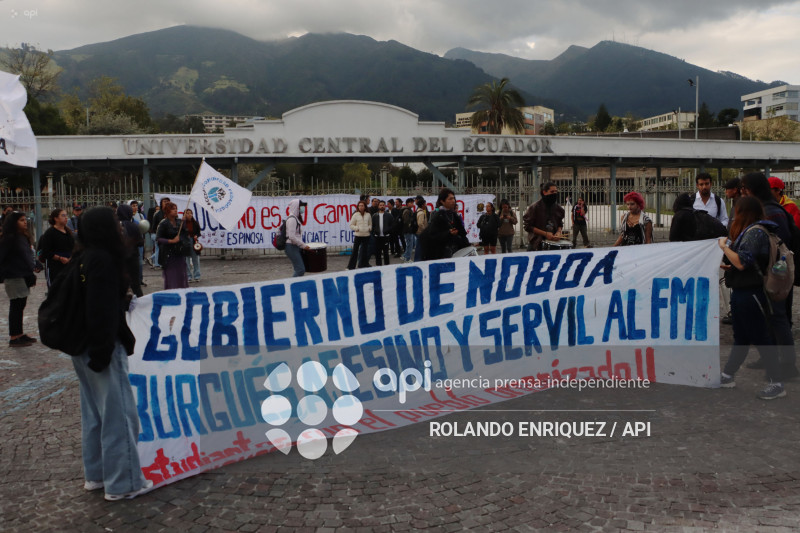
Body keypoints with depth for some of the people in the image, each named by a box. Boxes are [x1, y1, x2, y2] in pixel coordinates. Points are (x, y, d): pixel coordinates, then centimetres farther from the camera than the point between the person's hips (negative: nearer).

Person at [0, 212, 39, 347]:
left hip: (24, 276, 9)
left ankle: (20, 334, 23)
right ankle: (14, 338, 2)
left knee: (20, 306, 14)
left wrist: (31, 272, 16)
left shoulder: (24, 237, 12)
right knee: (16, 307, -4)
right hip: (14, 278, -9)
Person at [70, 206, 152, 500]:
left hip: (82, 347, 10)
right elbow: (102, 310, -23)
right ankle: (123, 482, 9)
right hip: (103, 347, -10)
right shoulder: (103, 260, -19)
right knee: (118, 413, 0)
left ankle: (96, 474, 30)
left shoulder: (83, 258, 10)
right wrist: (103, 351, -21)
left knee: (94, 412, 18)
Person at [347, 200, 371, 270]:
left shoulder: (368, 215, 6)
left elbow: (370, 224, 16)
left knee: (364, 251, 7)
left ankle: (362, 266, 16)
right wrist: (357, 228, -11)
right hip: (358, 235, -2)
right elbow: (351, 225, 2)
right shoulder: (355, 215, -1)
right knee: (355, 251, -2)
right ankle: (350, 267, 5)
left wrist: (369, 228, -3)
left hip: (366, 235, 2)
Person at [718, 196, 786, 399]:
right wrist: (728, 266, 15)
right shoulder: (748, 231, 12)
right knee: (741, 338, 16)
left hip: (750, 293, -10)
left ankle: (777, 384, 7)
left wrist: (724, 247, -12)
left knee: (762, 338, -2)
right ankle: (726, 376, 25)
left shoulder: (755, 232, -17)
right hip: (742, 291, 10)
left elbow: (742, 262, -24)